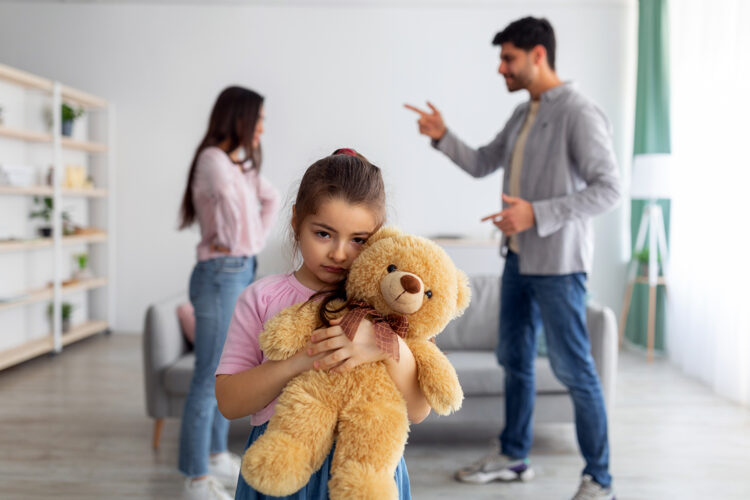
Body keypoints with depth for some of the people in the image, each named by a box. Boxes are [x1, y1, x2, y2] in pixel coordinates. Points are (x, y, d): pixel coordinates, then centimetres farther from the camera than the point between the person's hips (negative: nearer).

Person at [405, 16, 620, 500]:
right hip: (519, 257, 9)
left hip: (558, 264, -9)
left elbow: (609, 188, -20)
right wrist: (443, 137, 4)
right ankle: (514, 457, 33)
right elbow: (482, 164, 20)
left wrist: (536, 213, -25)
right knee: (514, 359, 16)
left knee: (574, 370, -1)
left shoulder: (580, 114, -15)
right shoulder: (523, 115, 12)